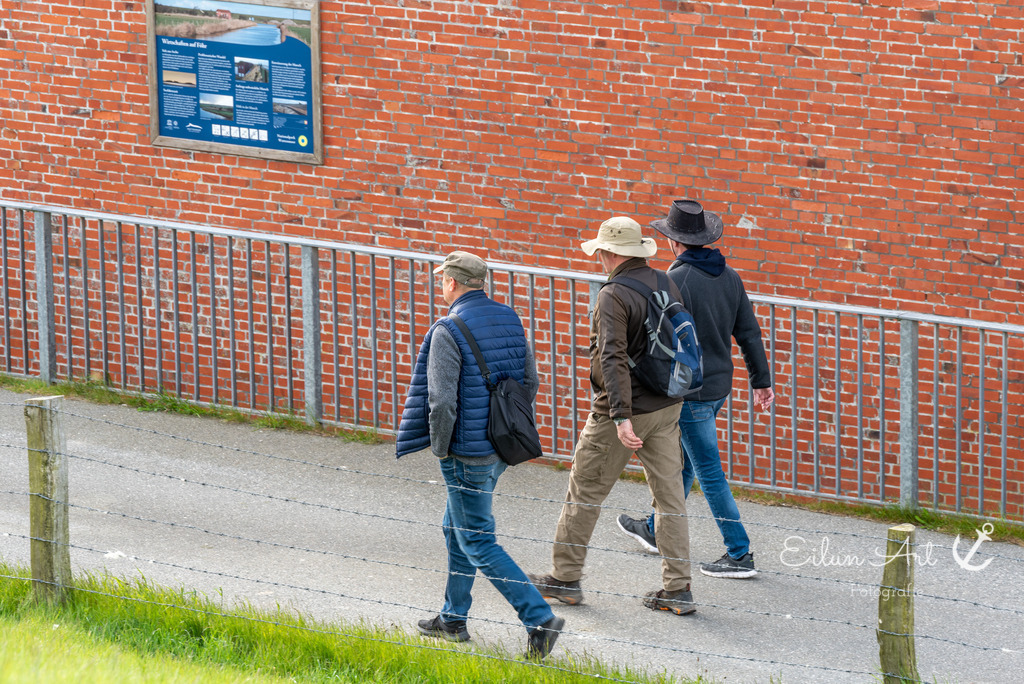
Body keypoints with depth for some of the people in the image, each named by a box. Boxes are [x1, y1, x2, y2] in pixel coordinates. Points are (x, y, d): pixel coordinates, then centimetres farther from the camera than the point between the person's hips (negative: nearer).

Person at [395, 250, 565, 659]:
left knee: (478, 543, -1)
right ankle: (453, 619, 31)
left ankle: (539, 619, -10)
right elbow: (530, 381, 12)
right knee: (457, 530, 23)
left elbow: (442, 400, -24)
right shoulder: (509, 320, 5)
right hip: (504, 447, 8)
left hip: (469, 454, -8)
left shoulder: (448, 330, -19)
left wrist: (440, 447, -9)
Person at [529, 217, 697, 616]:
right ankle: (678, 589, 6)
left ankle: (565, 578, 17)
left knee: (585, 490, 8)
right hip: (667, 404, 7)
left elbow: (613, 358, -29)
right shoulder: (666, 286, 5)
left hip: (624, 409, -7)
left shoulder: (613, 297, -19)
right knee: (669, 493, 7)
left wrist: (622, 417, -34)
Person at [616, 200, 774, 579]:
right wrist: (761, 380, 17)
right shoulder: (729, 276, 4)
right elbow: (749, 333, 9)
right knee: (682, 460, 23)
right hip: (719, 386, 8)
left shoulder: (676, 281, -19)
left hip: (689, 390, -8)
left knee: (709, 471, -3)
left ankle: (740, 554, -2)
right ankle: (656, 530, 40)